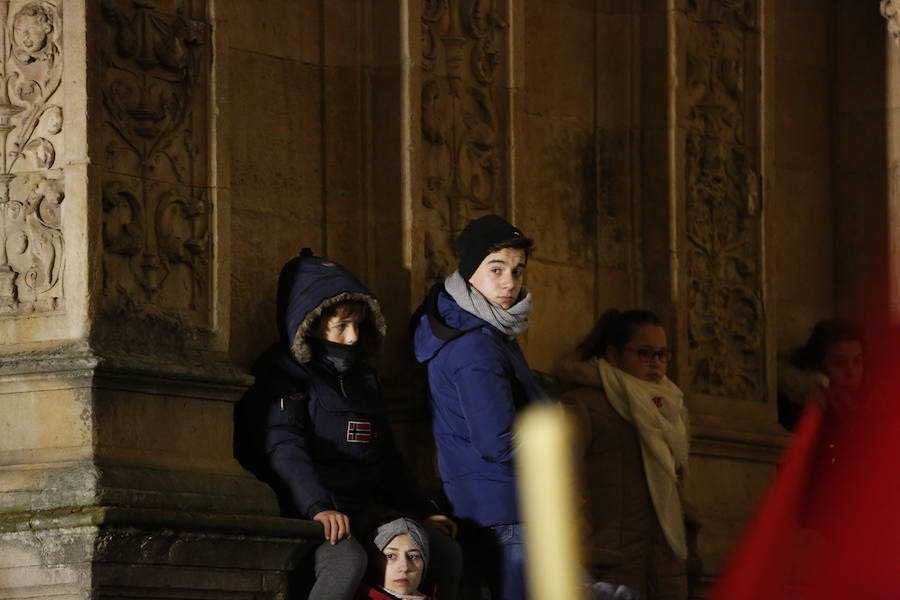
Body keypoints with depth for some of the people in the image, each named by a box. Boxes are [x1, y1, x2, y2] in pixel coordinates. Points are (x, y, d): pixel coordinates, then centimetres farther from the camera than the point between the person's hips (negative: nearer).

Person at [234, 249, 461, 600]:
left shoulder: (362, 376, 23)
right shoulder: (283, 374, -4)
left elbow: (387, 457, 30)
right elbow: (284, 449, -19)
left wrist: (424, 512, 21)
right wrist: (319, 507, -35)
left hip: (363, 508, 8)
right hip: (304, 510, -8)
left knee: (445, 550, -7)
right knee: (348, 558, -37)